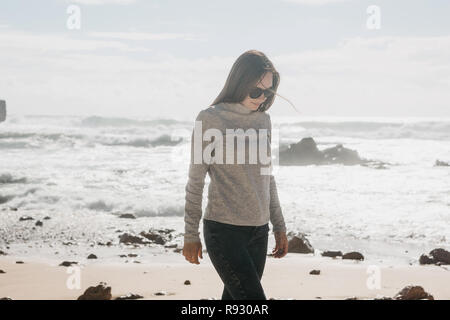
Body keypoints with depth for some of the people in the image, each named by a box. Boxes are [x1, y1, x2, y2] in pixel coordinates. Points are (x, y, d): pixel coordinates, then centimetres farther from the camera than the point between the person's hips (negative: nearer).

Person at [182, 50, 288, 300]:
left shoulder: (264, 121, 10)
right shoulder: (210, 119, -7)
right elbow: (196, 181, -3)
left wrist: (279, 227, 18)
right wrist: (191, 235, -2)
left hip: (259, 232, 6)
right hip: (224, 231, -6)